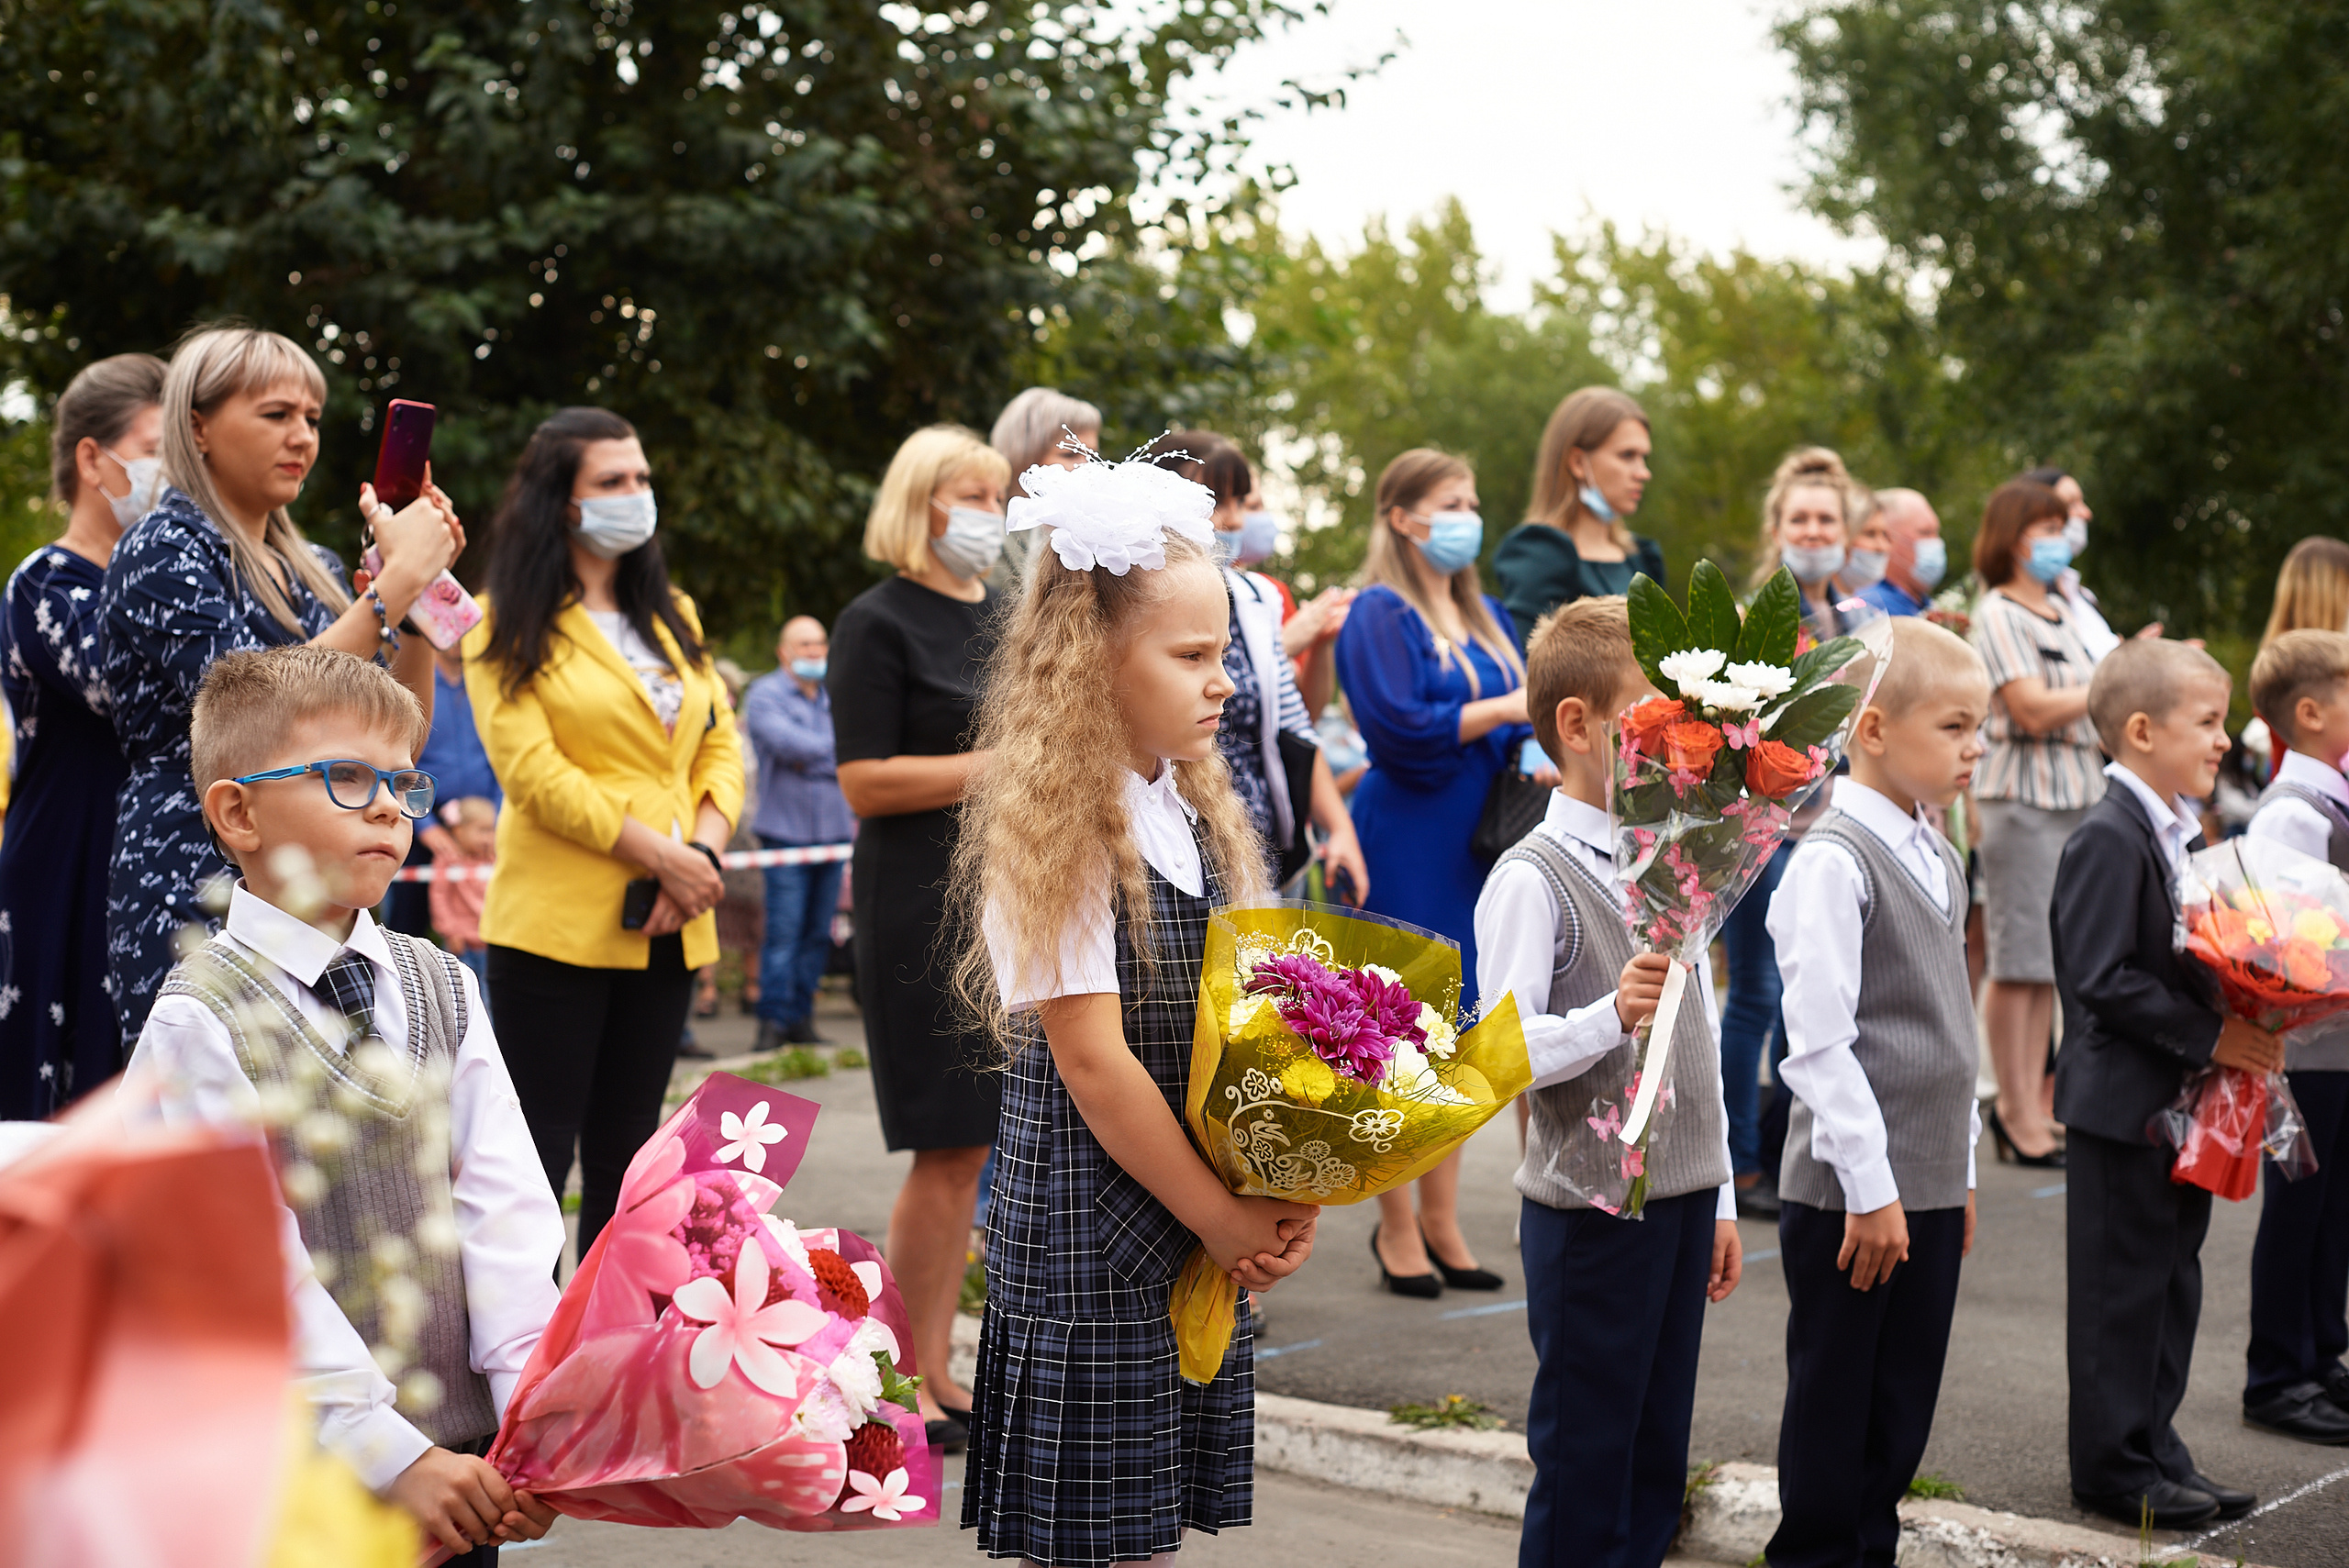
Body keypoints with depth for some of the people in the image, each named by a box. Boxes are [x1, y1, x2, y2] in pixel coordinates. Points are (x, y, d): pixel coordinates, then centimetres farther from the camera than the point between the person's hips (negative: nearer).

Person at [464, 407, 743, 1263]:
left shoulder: (673, 616, 16)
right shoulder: (509, 626, -3)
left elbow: (721, 747, 11)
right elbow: (533, 773, -13)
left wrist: (702, 854, -7)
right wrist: (661, 854, -16)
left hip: (667, 927, 6)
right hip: (558, 921, -6)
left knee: (625, 1151, 12)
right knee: (540, 1153, -2)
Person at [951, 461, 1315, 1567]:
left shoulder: (1200, 813, 9)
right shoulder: (1051, 832, -14)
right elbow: (1091, 1060, -17)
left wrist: (1279, 1199, -2)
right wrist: (1223, 1219, -11)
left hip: (1212, 1226, 7)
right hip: (1093, 1227, -7)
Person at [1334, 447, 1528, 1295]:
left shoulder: (1485, 616, 16)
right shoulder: (1379, 614, -8)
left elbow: (1520, 724, 18)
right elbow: (1398, 726, -19)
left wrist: (1536, 741, -3)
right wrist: (1504, 709, -16)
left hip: (1477, 843, 7)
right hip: (1406, 846, -7)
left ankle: (1441, 1220, 19)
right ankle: (1397, 1227, 8)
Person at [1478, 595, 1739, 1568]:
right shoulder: (1533, 878, -13)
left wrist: (1718, 1199, 18)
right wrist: (1611, 1015, -35)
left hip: (1681, 1200, 7)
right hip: (1592, 1209, -7)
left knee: (1656, 1463, 13)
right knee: (1584, 1465, 1)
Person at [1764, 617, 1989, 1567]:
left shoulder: (1940, 860, 12)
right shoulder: (1833, 861, -15)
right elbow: (1819, 1043, -18)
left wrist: (1960, 1168, 18)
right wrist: (1872, 1187, -17)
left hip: (1932, 1183, 8)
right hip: (1852, 1189, -8)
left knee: (1905, 1400, 14)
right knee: (1834, 1401, 4)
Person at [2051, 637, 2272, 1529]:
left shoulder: (2178, 831, 11)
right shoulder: (2108, 840, -18)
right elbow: (2103, 980, -23)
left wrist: (2240, 1028, 3)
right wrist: (2208, 1037, -21)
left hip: (2179, 1102, 9)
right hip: (2123, 1104, -9)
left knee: (2172, 1280, 15)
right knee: (2122, 1288, 1)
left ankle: (2153, 1451, 25)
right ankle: (2115, 1468, 11)